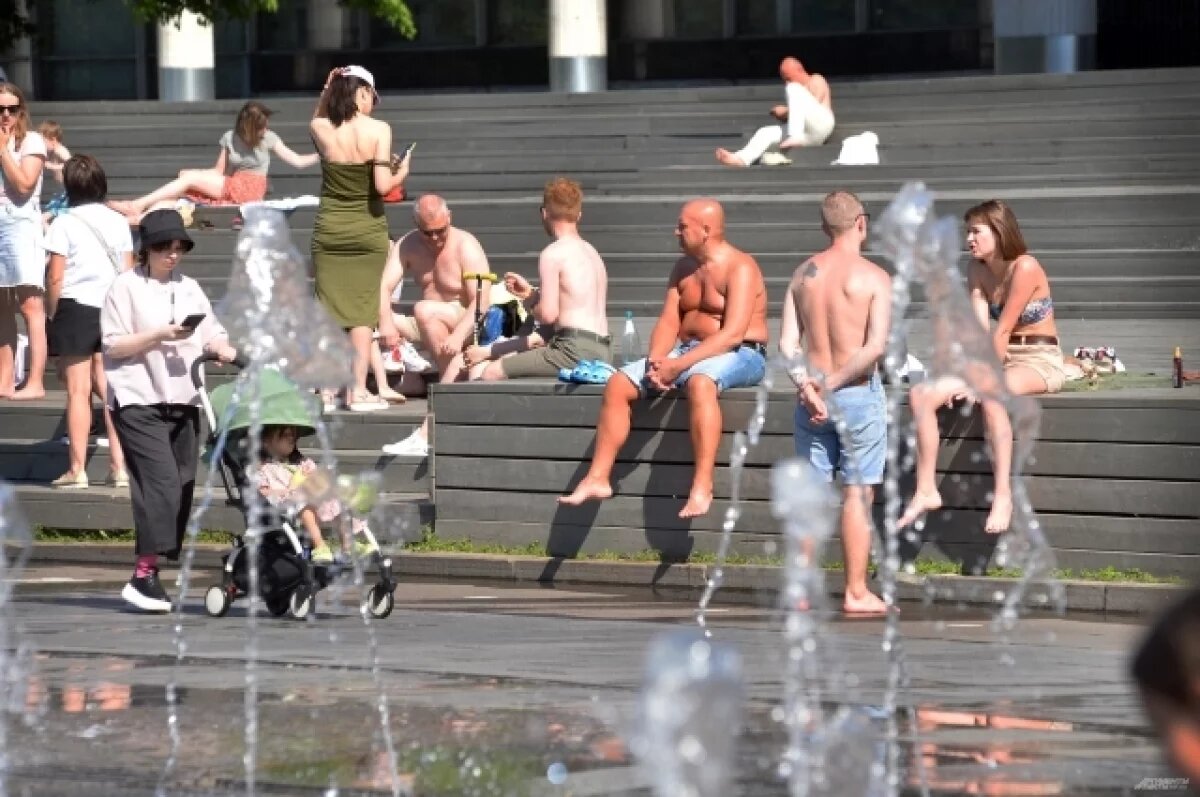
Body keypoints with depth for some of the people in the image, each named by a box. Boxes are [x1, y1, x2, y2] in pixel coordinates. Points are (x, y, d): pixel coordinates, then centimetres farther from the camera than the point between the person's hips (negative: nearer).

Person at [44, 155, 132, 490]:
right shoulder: (118, 221, 5)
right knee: (108, 388, 7)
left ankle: (77, 469, -3)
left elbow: (55, 277, -11)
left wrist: (51, 313, -1)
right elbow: (129, 272, 8)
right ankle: (119, 466, 2)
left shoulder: (65, 224, -8)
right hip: (112, 309, 4)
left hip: (76, 308, -4)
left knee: (78, 390, -3)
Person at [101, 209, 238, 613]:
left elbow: (214, 337, 13)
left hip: (183, 401, 6)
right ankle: (143, 575, -19)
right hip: (139, 400, -6)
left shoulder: (189, 288, 18)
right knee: (161, 481, -18)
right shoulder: (126, 287, 1)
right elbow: (113, 345, -6)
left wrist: (222, 349, -9)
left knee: (182, 485, 2)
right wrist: (160, 336, -15)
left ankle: (152, 567, 9)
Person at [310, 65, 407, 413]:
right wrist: (400, 173, 2)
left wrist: (326, 93, 9)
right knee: (363, 310, 6)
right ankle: (358, 391, 5)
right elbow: (382, 186, -17)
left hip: (329, 230, 2)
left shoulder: (322, 129, -6)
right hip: (367, 230, -2)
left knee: (328, 308, 8)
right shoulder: (378, 130, -13)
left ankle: (327, 390, 8)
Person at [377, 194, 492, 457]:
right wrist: (386, 323, -29)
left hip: (467, 324, -6)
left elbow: (481, 302, -23)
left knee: (424, 310, -35)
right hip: (429, 328, 6)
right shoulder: (408, 246, 3)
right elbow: (384, 287, -9)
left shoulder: (466, 246, -13)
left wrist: (458, 335, -39)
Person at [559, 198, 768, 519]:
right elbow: (668, 322, 8)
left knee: (699, 382, -41)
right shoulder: (683, 269, 14)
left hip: (740, 355, -8)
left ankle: (702, 488, -45)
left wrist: (678, 365, -27)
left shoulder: (740, 268, -12)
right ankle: (598, 478, -7)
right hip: (688, 352, 8)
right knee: (618, 384, -6)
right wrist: (656, 361, -14)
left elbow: (733, 333, -23)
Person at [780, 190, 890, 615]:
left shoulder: (804, 273, 4)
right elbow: (875, 346, -19)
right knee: (858, 493, 1)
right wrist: (832, 384, -13)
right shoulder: (873, 277, -9)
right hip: (858, 394, -4)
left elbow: (787, 342, -3)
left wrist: (808, 386, -11)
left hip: (812, 394, 4)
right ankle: (856, 593, 3)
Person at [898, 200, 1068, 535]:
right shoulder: (978, 271, 7)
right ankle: (926, 491, -10)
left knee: (992, 395, -40)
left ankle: (1003, 495, -39)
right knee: (921, 394, -9)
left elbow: (1001, 331, -19)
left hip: (1041, 362, -8)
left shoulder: (1025, 268, -17)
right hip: (1000, 358, 8)